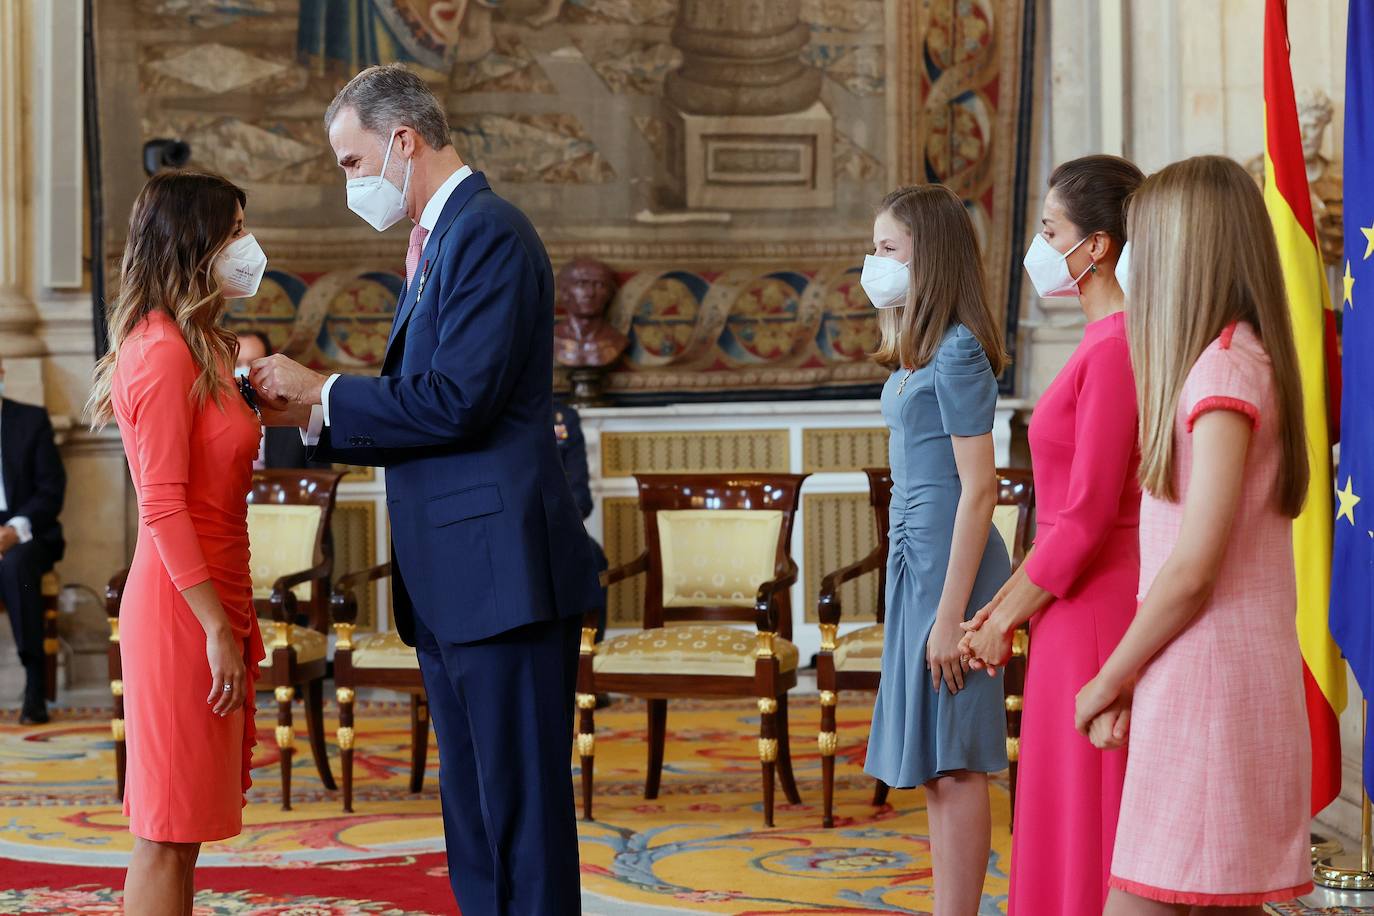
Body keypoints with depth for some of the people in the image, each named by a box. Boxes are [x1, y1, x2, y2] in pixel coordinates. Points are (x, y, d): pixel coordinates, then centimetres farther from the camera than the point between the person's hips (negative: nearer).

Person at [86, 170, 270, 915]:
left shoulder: (196, 349, 16)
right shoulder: (166, 353, -14)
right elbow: (162, 507, -19)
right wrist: (217, 628, -20)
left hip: (210, 599, 9)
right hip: (180, 610, -9)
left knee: (174, 836, 12)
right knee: (167, 839, -5)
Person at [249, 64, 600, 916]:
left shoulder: (489, 232, -11)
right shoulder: (437, 243, 19)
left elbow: (455, 401, -20)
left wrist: (323, 390, -9)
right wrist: (310, 412, 7)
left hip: (504, 572, -10)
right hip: (452, 585, 10)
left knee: (521, 808, -4)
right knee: (473, 811, 14)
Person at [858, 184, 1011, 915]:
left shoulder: (957, 352, -13)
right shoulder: (916, 353, 14)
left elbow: (977, 489, -17)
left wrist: (951, 612, -19)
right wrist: (922, 594, 17)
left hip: (950, 565, -10)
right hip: (913, 560, 10)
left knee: (954, 766, -5)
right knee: (933, 772, 12)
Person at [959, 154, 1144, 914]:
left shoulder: (1116, 347, -17)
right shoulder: (1105, 342, 14)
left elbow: (1086, 518, -19)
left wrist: (1005, 620, -10)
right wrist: (1008, 599, 13)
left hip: (1097, 616, -10)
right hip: (1079, 615, 10)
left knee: (1090, 830, -2)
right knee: (1068, 824, 15)